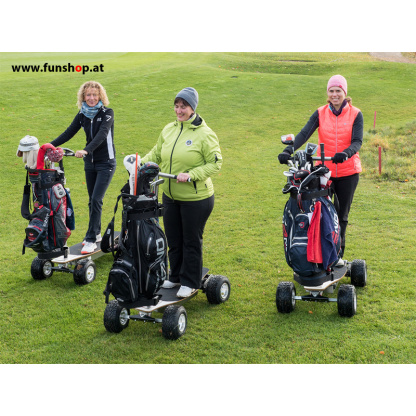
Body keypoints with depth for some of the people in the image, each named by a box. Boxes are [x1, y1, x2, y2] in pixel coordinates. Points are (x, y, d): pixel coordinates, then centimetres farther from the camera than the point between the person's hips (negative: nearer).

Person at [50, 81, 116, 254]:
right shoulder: (82, 115, 5)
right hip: (90, 162, 6)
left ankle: (91, 239, -6)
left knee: (96, 200, -12)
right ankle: (96, 233, 26)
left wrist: (86, 150, -40)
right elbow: (68, 133, 1)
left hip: (106, 163, -5)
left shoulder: (107, 113, -11)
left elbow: (102, 134, -26)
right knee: (92, 200, 12)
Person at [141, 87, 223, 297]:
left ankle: (190, 282, 21)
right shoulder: (169, 129, 5)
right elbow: (156, 154, 13)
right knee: (173, 239, 17)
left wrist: (191, 175, -23)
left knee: (191, 241, 7)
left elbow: (215, 163, -13)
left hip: (196, 199, -6)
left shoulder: (204, 134, -13)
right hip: (170, 196, 6)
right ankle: (175, 276, 35)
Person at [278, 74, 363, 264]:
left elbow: (357, 141, -12)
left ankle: (337, 253, 19)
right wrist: (288, 151, -28)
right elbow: (304, 133, -11)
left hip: (348, 172, -1)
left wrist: (345, 153, -34)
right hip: (324, 170, 1)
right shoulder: (320, 113, 2)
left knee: (341, 215, 7)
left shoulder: (355, 114, -1)